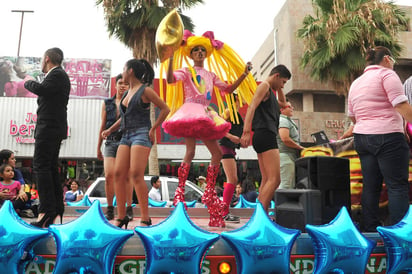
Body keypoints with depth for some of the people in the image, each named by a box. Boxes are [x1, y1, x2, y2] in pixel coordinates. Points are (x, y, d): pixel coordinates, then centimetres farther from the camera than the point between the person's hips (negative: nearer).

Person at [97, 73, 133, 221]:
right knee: (109, 175, -7)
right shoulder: (107, 103, 14)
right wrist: (98, 147, 14)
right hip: (110, 142, 2)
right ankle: (110, 209, 3)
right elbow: (103, 126, 15)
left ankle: (129, 209, 5)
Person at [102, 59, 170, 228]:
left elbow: (165, 109, -3)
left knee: (136, 175, -18)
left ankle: (145, 219, -13)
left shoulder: (145, 90, -2)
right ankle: (121, 217, 3)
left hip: (141, 135, -8)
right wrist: (109, 130, 15)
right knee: (118, 174, -3)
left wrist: (153, 129, -7)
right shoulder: (128, 92, 20)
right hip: (126, 136, 8)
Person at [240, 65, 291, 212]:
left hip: (265, 138, 11)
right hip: (265, 135, -11)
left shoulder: (270, 92, 29)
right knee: (274, 179, -16)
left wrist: (278, 89, 30)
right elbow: (252, 107, -16)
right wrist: (246, 132, -29)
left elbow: (283, 103, 45)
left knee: (266, 180, 8)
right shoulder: (264, 85, -1)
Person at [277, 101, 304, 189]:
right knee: (286, 185, -13)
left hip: (291, 155, 11)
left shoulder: (289, 120, 23)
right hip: (286, 155, -11)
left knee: (291, 185, 10)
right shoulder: (283, 120, -10)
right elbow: (285, 139, -22)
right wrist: (300, 147, -10)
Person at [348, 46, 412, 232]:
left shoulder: (356, 83, 19)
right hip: (387, 136, -7)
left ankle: (369, 229, 11)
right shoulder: (386, 74, -2)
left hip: (361, 137, 7)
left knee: (370, 186, 8)